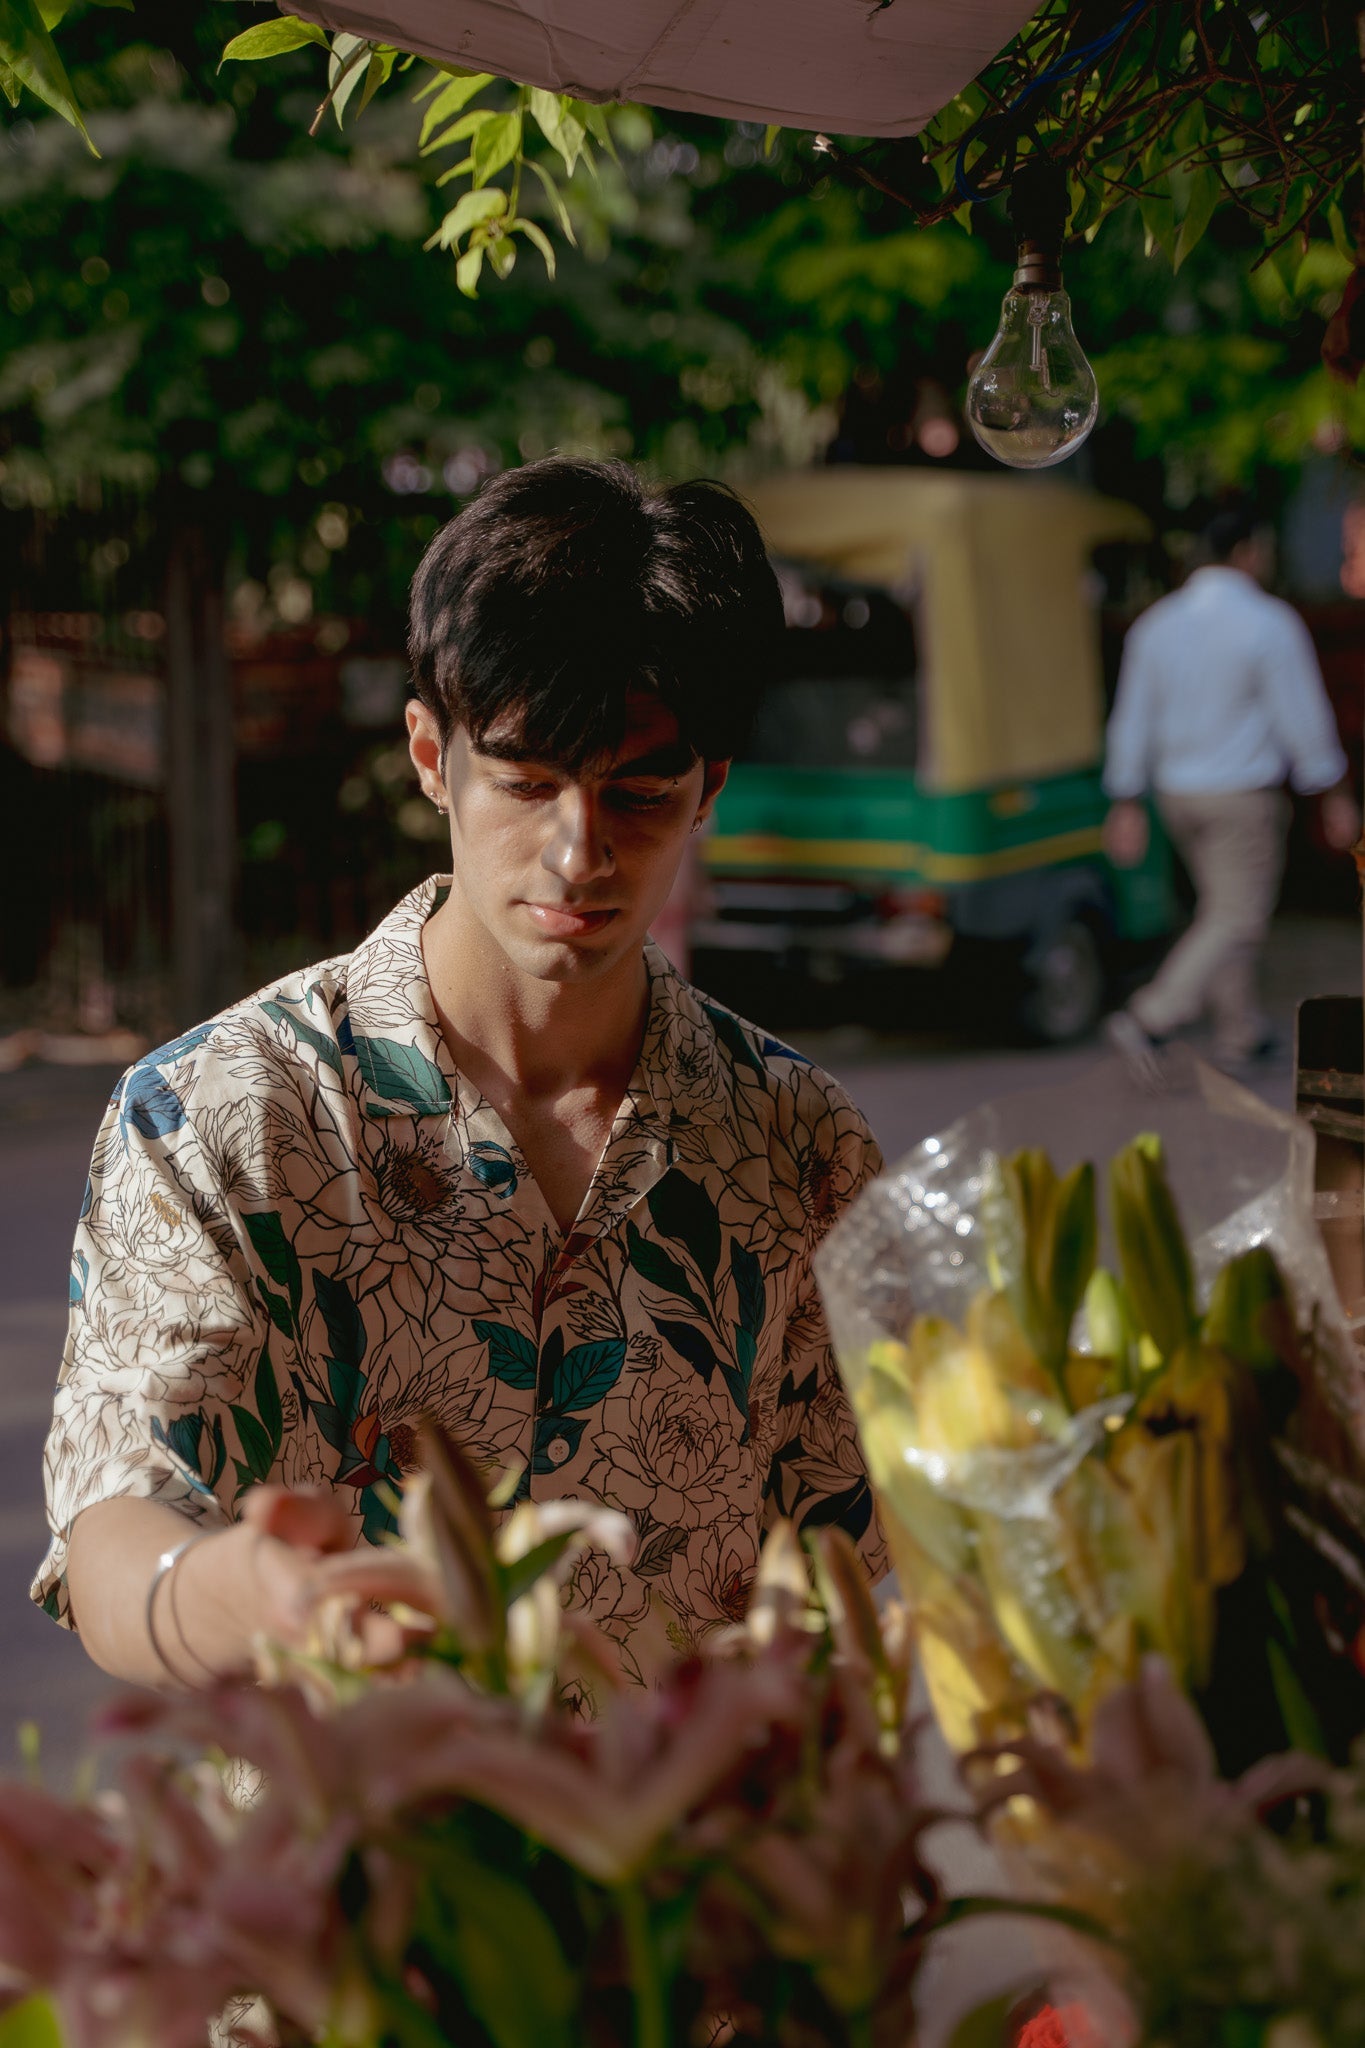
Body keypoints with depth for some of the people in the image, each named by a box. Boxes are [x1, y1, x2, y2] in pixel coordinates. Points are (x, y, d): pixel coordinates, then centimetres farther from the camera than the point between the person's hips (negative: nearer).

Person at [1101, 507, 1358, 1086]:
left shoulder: (1157, 623, 2)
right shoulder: (1270, 624, -15)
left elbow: (1132, 719, 2)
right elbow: (1303, 718, -14)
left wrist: (1127, 806, 7)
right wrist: (1336, 796, -5)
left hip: (1178, 796, 7)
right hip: (1243, 797, -7)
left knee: (1223, 905, 21)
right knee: (1237, 922, 0)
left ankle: (1241, 1035, 27)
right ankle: (1148, 1022, -14)